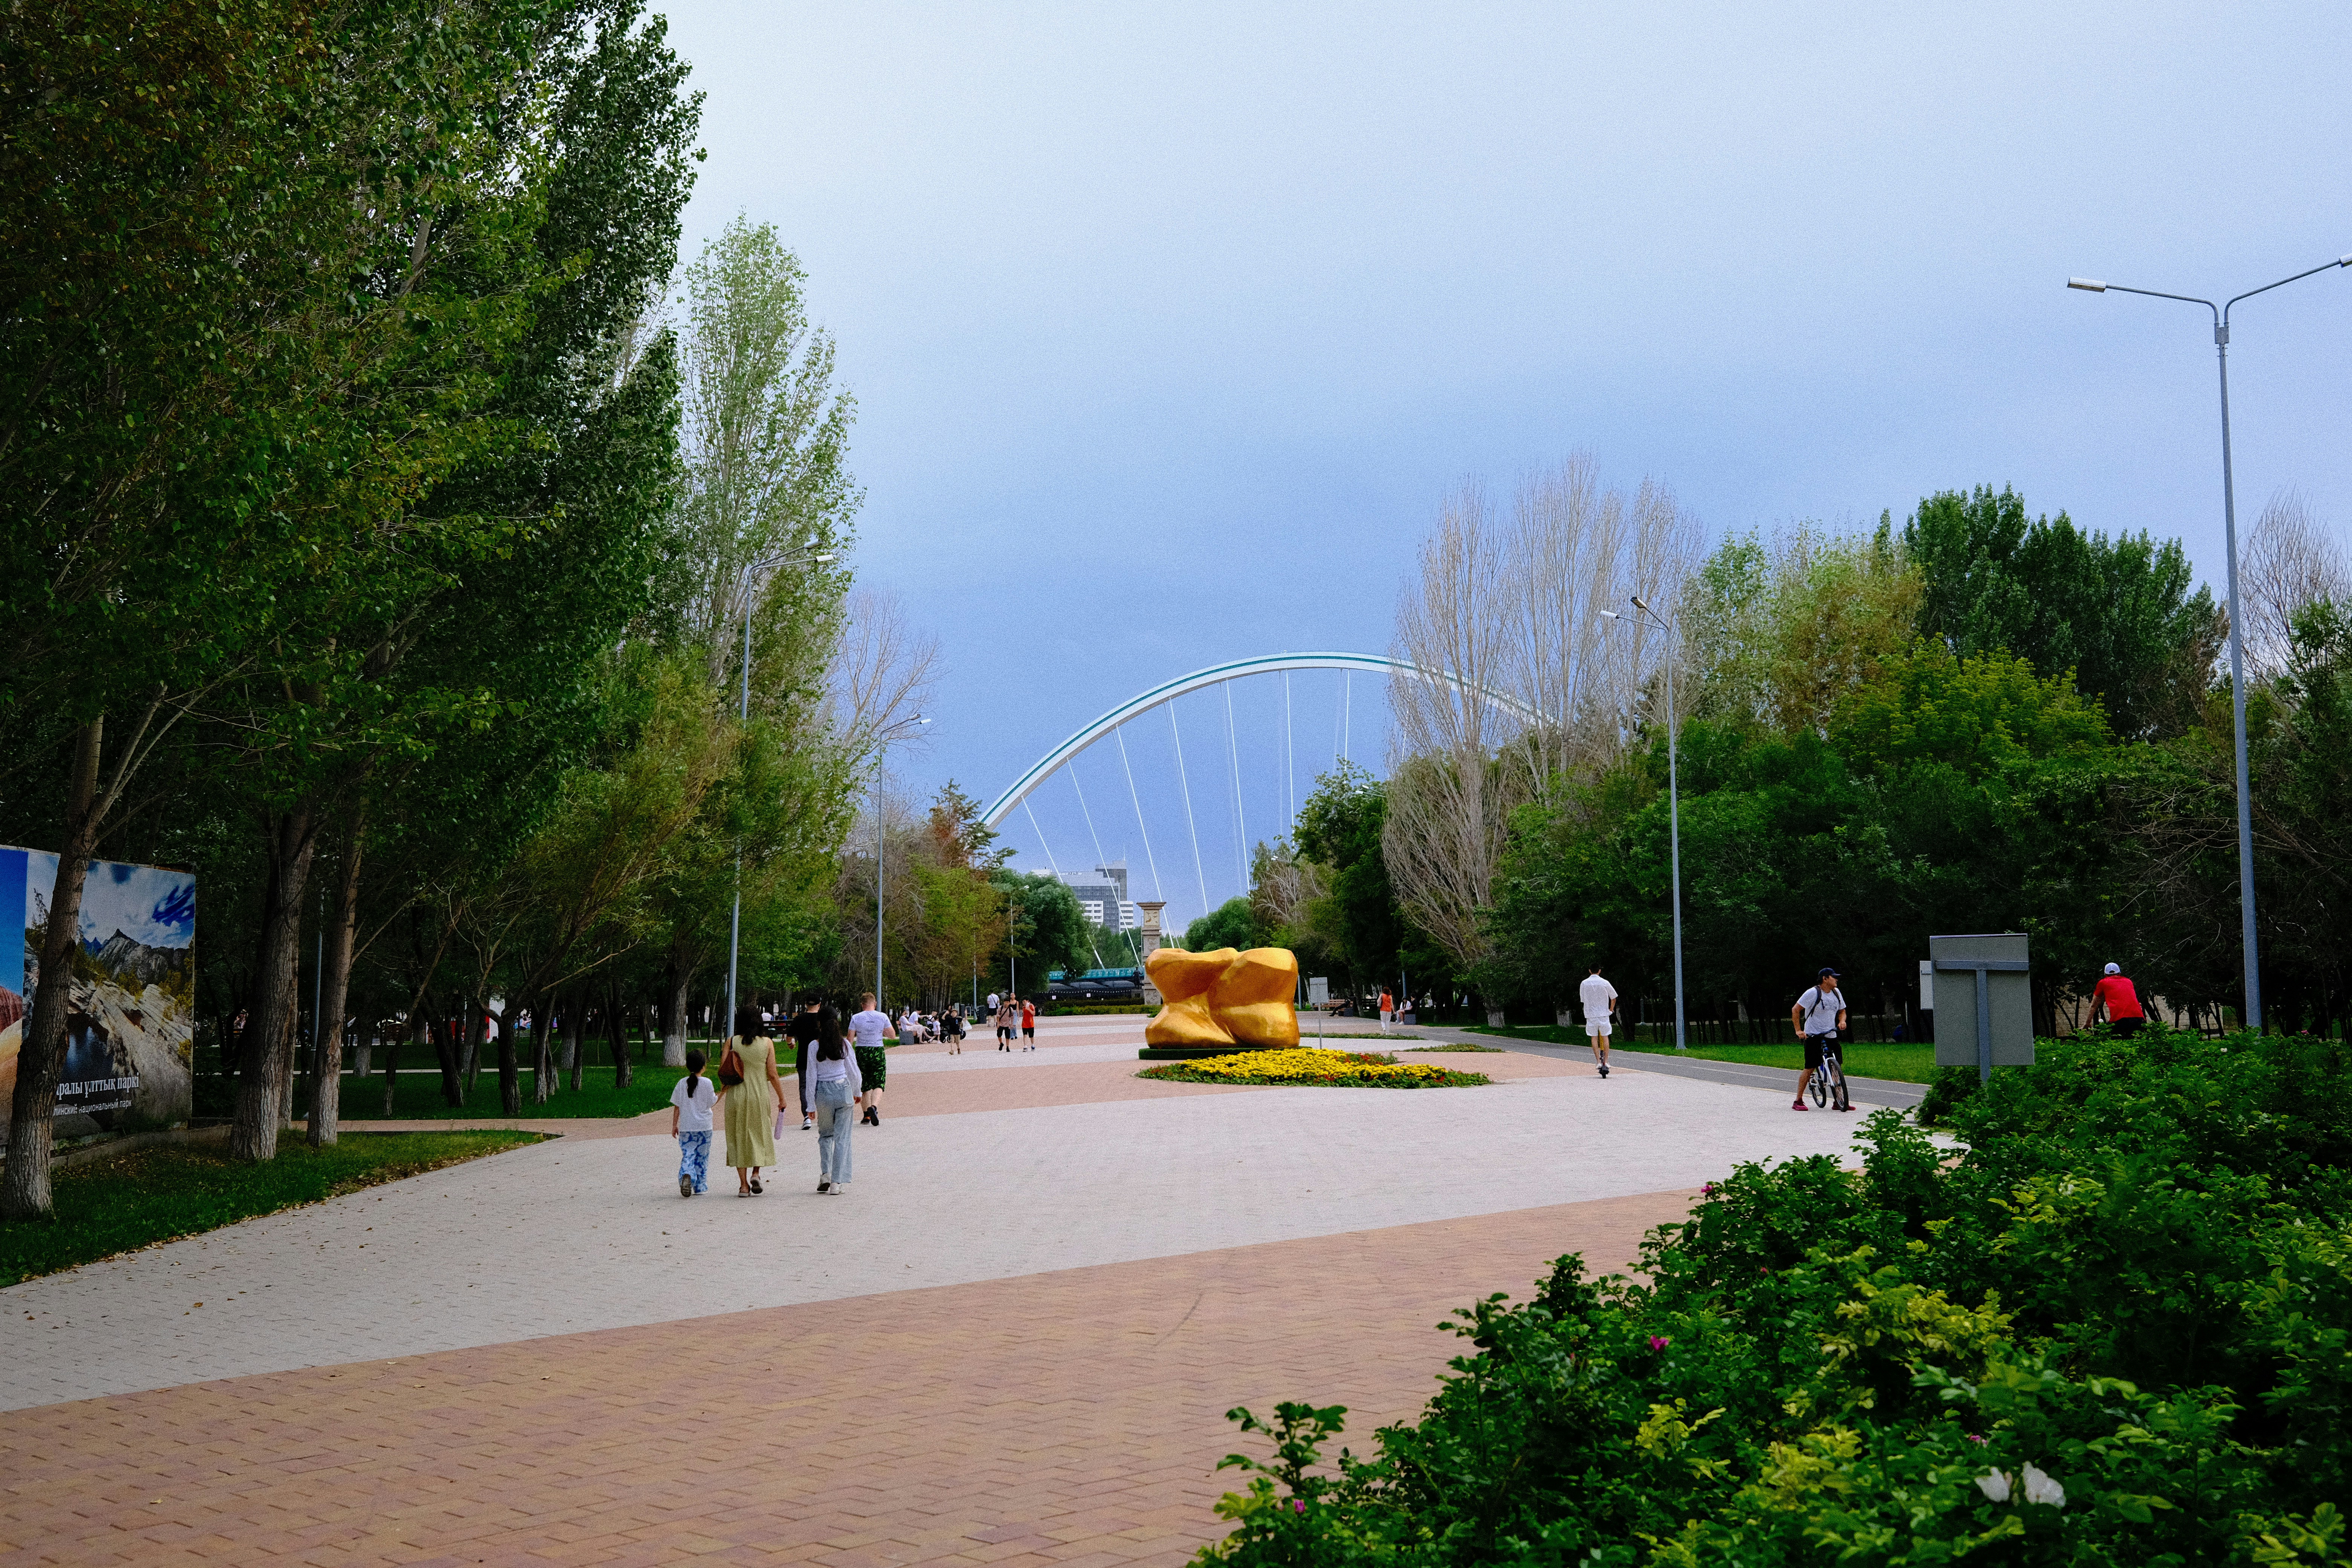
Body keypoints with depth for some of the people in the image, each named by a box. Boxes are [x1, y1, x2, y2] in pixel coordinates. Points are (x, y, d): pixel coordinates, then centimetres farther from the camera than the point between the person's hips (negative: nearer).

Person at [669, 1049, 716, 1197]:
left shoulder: (682, 1083, 2)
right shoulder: (707, 1083, -7)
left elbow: (677, 1106, 5)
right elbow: (712, 1103, -1)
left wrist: (675, 1125, 12)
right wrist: (720, 1095, 18)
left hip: (686, 1127, 1)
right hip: (703, 1126, -1)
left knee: (688, 1155, 1)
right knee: (702, 1157, 10)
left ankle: (686, 1176, -26)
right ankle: (700, 1186, 14)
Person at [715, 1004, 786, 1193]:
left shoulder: (732, 1042, -5)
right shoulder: (767, 1043, -5)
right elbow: (772, 1075, -5)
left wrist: (721, 1093, 10)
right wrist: (781, 1097, 5)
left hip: (736, 1095, 0)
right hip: (760, 1094, 0)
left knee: (739, 1138, 8)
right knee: (760, 1135, 18)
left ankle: (743, 1185, 6)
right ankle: (756, 1173, -1)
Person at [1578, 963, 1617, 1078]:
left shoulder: (1584, 983, 0)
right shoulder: (1605, 983, -4)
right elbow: (1614, 998, 7)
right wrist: (1611, 1010, 24)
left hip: (1591, 1015, 1)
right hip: (1604, 1014, -1)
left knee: (1594, 1038, 9)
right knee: (1605, 1037, 11)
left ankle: (1598, 1061, 2)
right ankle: (1606, 1061, 8)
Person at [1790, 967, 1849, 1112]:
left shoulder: (1836, 993, 9)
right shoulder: (1813, 992, -11)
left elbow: (1842, 1011, 22)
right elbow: (1796, 1010, -8)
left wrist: (1842, 1021, -1)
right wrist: (1799, 1031, -13)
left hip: (1831, 1035, 6)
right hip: (1813, 1036, -6)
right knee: (1810, 1069, -8)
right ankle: (1799, 1101, 0)